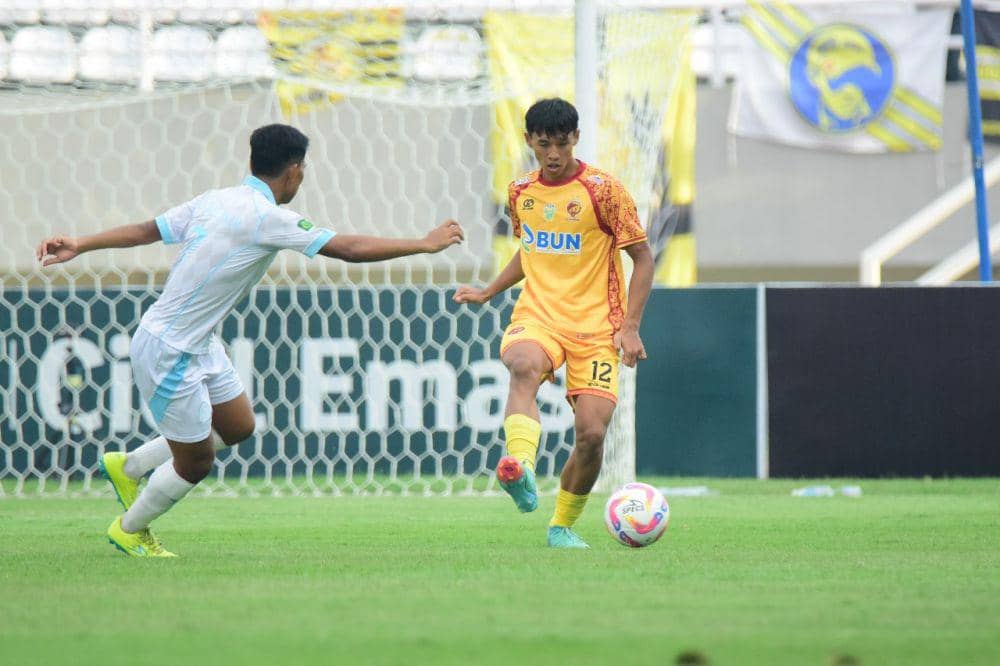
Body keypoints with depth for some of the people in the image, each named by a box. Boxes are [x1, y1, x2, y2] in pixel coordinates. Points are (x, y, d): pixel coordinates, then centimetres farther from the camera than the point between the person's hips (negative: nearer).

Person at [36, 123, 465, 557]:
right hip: (168, 352, -9)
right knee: (196, 462, 6)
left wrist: (81, 245, 7)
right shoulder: (267, 218, -24)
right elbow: (350, 249, -23)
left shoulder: (215, 201, 1)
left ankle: (128, 467, 32)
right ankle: (130, 532, 30)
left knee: (237, 427, 19)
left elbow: (144, 231, 2)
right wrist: (427, 244, -14)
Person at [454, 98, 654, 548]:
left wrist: (630, 327, -10)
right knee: (524, 366, -35)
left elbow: (643, 258, -2)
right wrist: (488, 293, 22)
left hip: (595, 326, -2)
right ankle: (521, 470, -55)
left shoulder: (602, 189, -5)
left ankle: (563, 525, 13)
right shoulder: (521, 193, 9)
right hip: (537, 316, 2)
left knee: (591, 434, -11)